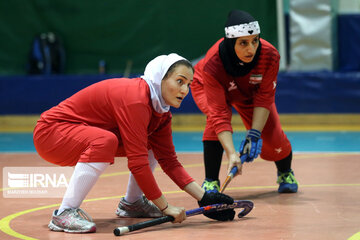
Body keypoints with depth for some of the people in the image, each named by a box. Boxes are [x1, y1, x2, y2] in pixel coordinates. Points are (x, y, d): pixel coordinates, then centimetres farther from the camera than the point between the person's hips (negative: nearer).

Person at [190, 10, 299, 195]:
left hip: (250, 91, 3)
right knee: (217, 117, -34)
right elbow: (219, 113, -43)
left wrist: (255, 133, -37)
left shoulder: (270, 55, -35)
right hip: (206, 88, -2)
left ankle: (285, 173, 27)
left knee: (272, 135, -9)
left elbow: (264, 98, -25)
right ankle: (210, 181, -20)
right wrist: (231, 153, -53)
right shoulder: (212, 64, -42)